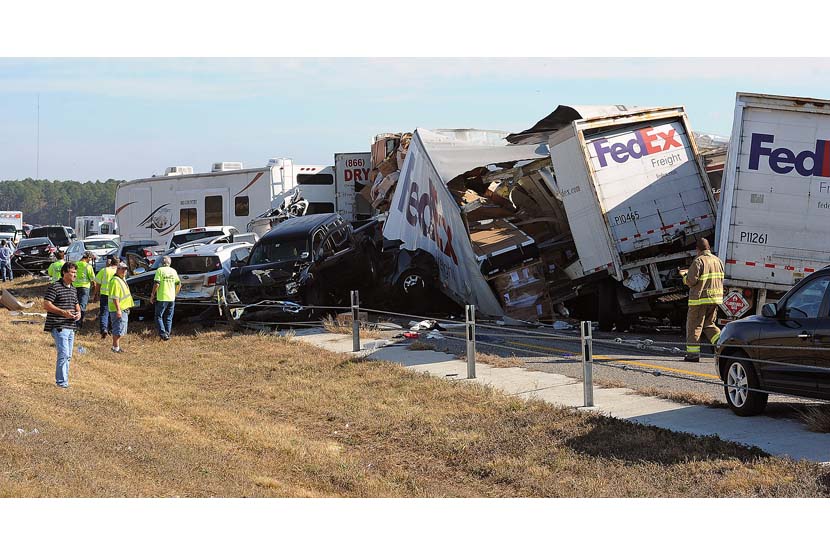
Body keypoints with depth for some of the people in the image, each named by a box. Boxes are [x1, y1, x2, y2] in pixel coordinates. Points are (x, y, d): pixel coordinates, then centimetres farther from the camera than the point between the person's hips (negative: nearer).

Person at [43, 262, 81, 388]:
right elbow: (46, 304, -15)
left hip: (71, 327, 8)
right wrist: (63, 312, -22)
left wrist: (78, 312, 5)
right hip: (59, 327, -8)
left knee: (68, 356, 11)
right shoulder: (54, 287, -9)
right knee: (63, 354, -13)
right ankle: (61, 381, -8)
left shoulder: (73, 289, 16)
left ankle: (63, 380, 20)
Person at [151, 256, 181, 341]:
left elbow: (156, 284, -15)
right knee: (168, 318, 14)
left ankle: (163, 333, -8)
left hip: (161, 298, -5)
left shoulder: (160, 270, -8)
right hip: (171, 298, 5)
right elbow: (179, 284, 11)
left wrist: (152, 295, -5)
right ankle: (168, 334, 14)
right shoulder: (173, 271, 7)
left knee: (159, 316, 5)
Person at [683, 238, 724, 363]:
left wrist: (685, 278, 4)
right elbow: (721, 279, 14)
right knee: (708, 324, 19)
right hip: (715, 297, 7)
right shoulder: (717, 260, 10)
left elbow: (691, 280, -17)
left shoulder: (698, 261, -12)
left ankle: (693, 353, 1)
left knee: (694, 325, 1)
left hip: (700, 298, -7)